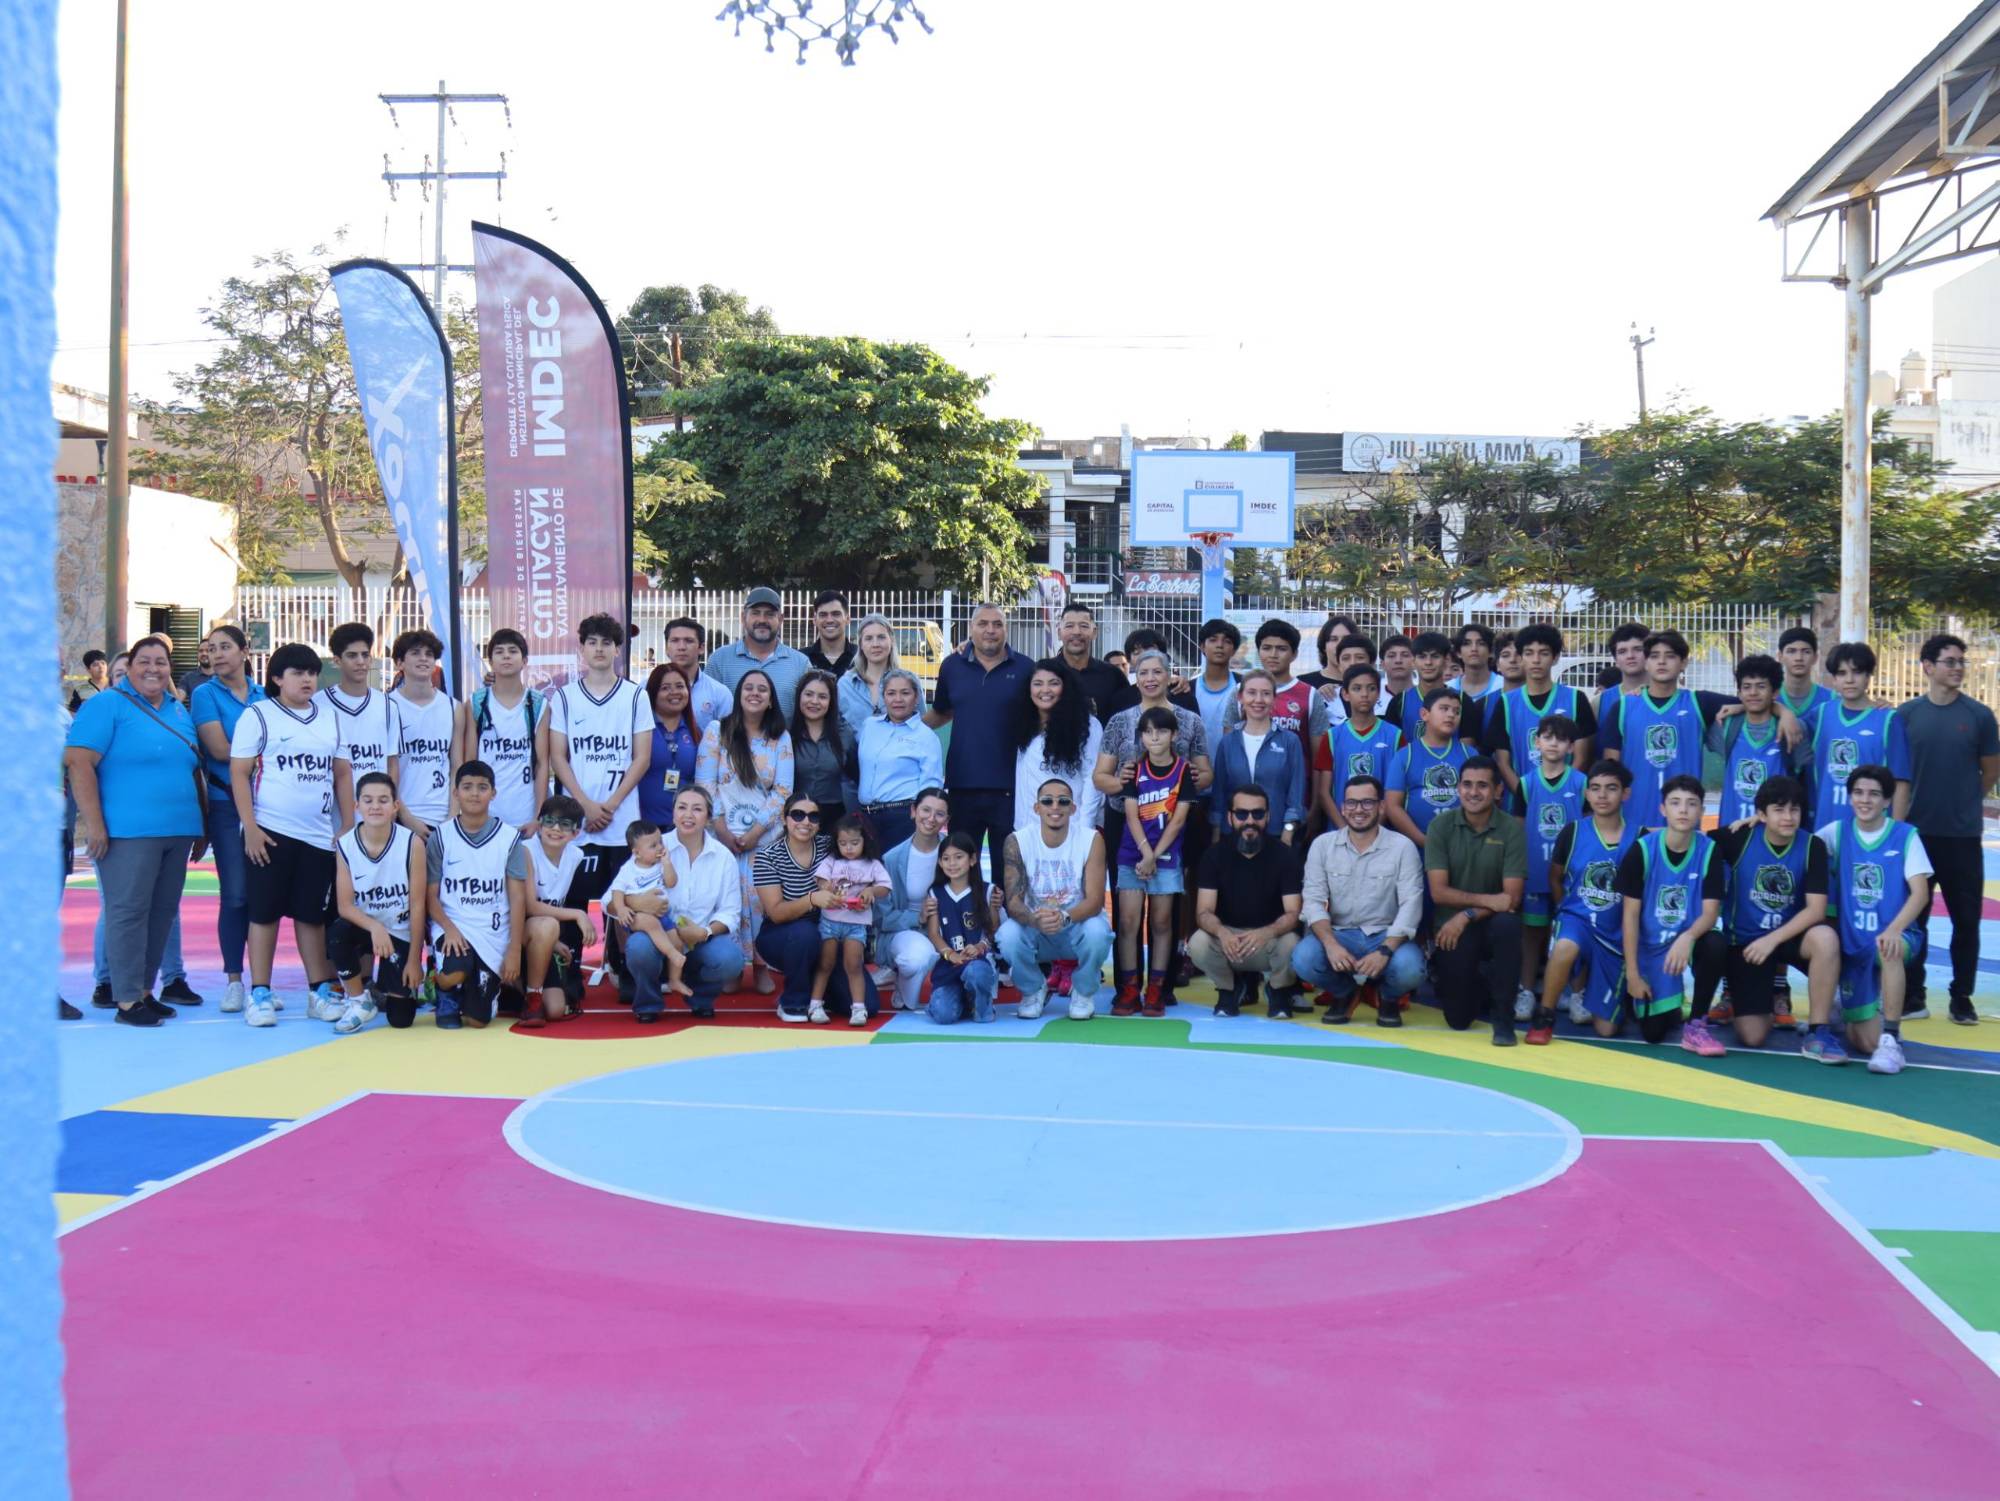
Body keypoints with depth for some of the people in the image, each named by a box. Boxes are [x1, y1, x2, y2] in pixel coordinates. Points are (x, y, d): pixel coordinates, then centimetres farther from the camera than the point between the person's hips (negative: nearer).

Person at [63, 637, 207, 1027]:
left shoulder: (179, 711, 18)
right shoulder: (106, 705, -3)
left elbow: (194, 771, 25)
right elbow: (78, 763, -11)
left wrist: (202, 827, 22)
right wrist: (93, 823, -17)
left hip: (178, 833, 7)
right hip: (127, 833, -7)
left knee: (162, 913, 9)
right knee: (128, 912, -5)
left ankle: (144, 991, 18)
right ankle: (127, 1001, -1)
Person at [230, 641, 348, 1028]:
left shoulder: (330, 717, 12)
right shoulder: (257, 715, -1)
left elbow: (342, 774, 15)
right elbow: (238, 773, -4)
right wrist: (250, 828, -11)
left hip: (319, 834, 4)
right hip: (270, 831, -4)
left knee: (312, 913, 9)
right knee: (265, 912, 1)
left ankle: (320, 992, 15)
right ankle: (260, 994, 8)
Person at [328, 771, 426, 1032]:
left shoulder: (412, 843, -17)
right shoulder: (345, 845, -11)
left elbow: (417, 905, -12)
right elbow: (345, 906, -12)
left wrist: (414, 959, -10)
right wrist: (374, 927, -33)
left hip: (401, 934, -1)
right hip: (364, 926, 1)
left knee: (401, 1019, -8)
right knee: (337, 934, -35)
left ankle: (382, 990, 30)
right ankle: (358, 999, -9)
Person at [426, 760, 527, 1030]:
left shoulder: (509, 838, -1)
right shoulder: (441, 836, 0)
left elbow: (518, 898, -1)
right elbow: (431, 895, 0)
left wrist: (514, 951, -6)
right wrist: (448, 928, -18)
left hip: (493, 936, 1)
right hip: (452, 927, 0)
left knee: (477, 1020, -4)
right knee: (453, 975, -34)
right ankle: (447, 997, 3)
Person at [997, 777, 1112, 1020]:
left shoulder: (1091, 839, -15)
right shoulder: (1017, 842, -13)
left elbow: (1095, 900, -20)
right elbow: (1013, 902, -18)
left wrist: (1064, 917, -42)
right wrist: (1035, 919, -42)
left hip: (1078, 926, -1)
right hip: (1036, 930, 1)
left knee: (1096, 930, -34)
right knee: (1008, 934, -31)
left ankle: (1084, 991, -3)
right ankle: (1032, 991, 1)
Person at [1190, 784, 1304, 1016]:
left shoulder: (1284, 855, -11)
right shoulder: (1216, 853, -8)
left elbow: (1292, 914, -18)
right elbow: (1204, 912, -15)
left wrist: (1264, 934, -41)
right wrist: (1222, 933, -40)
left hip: (1271, 935, -1)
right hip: (1227, 934, 1)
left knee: (1291, 944, -35)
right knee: (1198, 944, -31)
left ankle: (1279, 989, 2)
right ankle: (1230, 988, 3)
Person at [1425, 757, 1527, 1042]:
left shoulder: (1512, 829, -9)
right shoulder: (1441, 826, -7)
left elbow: (1512, 897, -14)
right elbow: (1439, 892, -12)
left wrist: (1468, 915, -24)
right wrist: (1488, 900, -21)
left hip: (1491, 922, -1)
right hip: (1452, 924, 1)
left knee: (1507, 924, -37)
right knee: (1458, 1018, -5)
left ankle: (1503, 1016, -20)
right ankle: (1478, 984, 32)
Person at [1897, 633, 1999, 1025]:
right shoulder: (1906, 714, 0)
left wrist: (1964, 802, 14)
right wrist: (1899, 816, 3)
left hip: (1963, 834, 0)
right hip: (1917, 831, 0)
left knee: (1966, 918, 5)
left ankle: (1962, 998, 16)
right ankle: (1913, 997, 15)